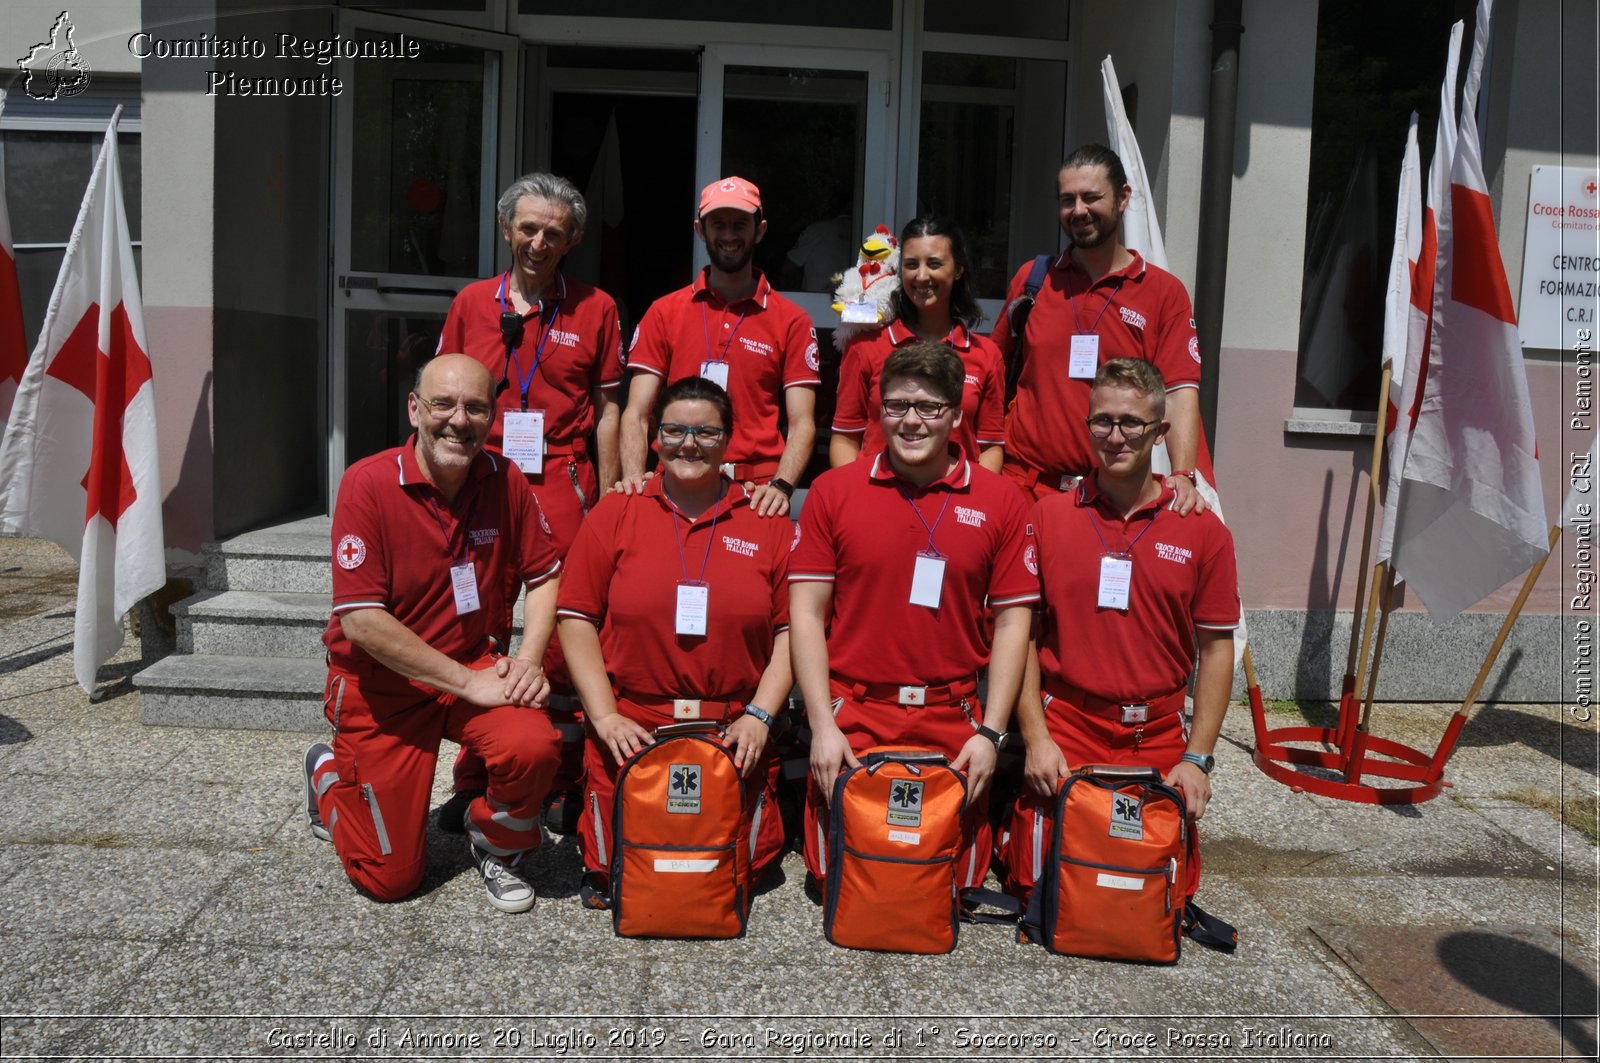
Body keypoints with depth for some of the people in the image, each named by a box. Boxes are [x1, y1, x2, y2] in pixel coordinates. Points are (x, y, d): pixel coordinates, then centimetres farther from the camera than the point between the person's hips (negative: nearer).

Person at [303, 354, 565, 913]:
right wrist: (467, 683, -21)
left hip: (478, 669, 3)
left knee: (534, 744, -30)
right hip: (380, 683, -3)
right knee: (390, 878, 2)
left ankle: (498, 845, 6)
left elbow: (544, 577, 5)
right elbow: (362, 621, -22)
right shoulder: (369, 483, -18)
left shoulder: (504, 480, -6)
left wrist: (528, 660, -13)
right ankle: (329, 776, 35)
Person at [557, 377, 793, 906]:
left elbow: (791, 629, 5)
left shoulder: (767, 523, 6)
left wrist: (760, 715, -6)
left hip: (734, 732, 1)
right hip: (631, 728, 0)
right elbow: (577, 618, 3)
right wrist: (605, 716, -6)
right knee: (618, 862, -7)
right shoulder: (615, 514, 5)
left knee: (739, 861, -7)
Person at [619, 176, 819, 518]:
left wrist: (780, 486, -18)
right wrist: (634, 477, -15)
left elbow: (802, 424, -2)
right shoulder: (664, 312, 7)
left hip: (755, 497, -1)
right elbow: (637, 414, 2)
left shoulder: (792, 321, 3)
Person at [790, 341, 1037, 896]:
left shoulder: (999, 501, 2)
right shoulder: (833, 491, 1)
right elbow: (806, 612, -1)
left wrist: (991, 731, -3)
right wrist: (823, 724, -7)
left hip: (953, 724, 1)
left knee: (956, 882, 6)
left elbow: (1012, 621, 3)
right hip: (851, 720, 0)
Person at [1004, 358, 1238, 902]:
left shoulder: (1202, 530, 2)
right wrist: (1035, 736, -6)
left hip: (1158, 737, 1)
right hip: (1064, 731, -1)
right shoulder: (1047, 516, 0)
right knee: (1043, 883, -3)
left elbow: (1216, 648, 4)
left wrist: (1197, 757, -1)